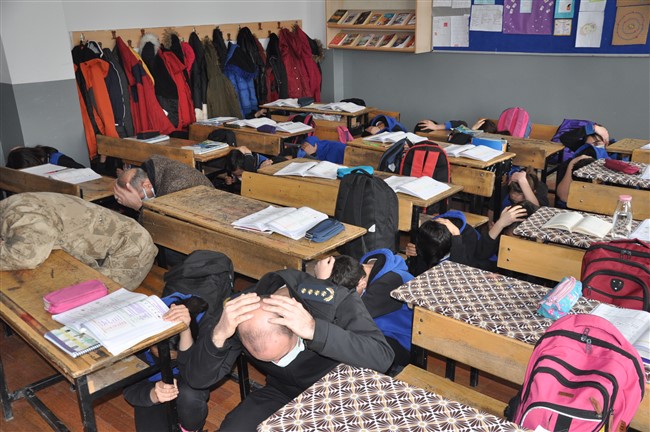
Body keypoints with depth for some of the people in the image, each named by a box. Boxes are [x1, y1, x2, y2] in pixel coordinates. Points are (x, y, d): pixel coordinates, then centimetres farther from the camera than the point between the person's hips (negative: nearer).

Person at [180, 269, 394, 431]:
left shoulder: (336, 301, -32)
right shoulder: (240, 313, -23)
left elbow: (383, 357, -40)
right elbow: (195, 378, -21)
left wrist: (315, 330, -51)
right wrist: (218, 335, -42)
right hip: (282, 392, 2)